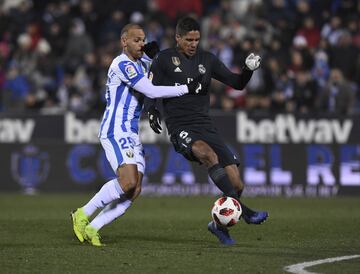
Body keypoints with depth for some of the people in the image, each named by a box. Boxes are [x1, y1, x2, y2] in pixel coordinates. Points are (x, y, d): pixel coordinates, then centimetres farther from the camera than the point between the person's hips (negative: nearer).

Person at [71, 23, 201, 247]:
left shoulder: (139, 64, 17)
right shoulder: (123, 64, -12)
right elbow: (151, 91, -19)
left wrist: (149, 56, 16)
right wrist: (186, 89, -14)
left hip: (132, 135, 9)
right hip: (116, 132, -9)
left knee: (135, 190, -3)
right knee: (128, 182, -24)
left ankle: (91, 228, 1)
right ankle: (83, 215, -9)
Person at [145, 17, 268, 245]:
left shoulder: (207, 59, 13)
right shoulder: (164, 59, 4)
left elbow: (236, 83, 12)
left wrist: (249, 70, -8)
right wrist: (152, 110, -13)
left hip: (206, 126, 4)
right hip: (181, 129, -4)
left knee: (237, 184, -7)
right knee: (208, 154, -37)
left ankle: (220, 224, 21)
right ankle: (244, 211, -42)